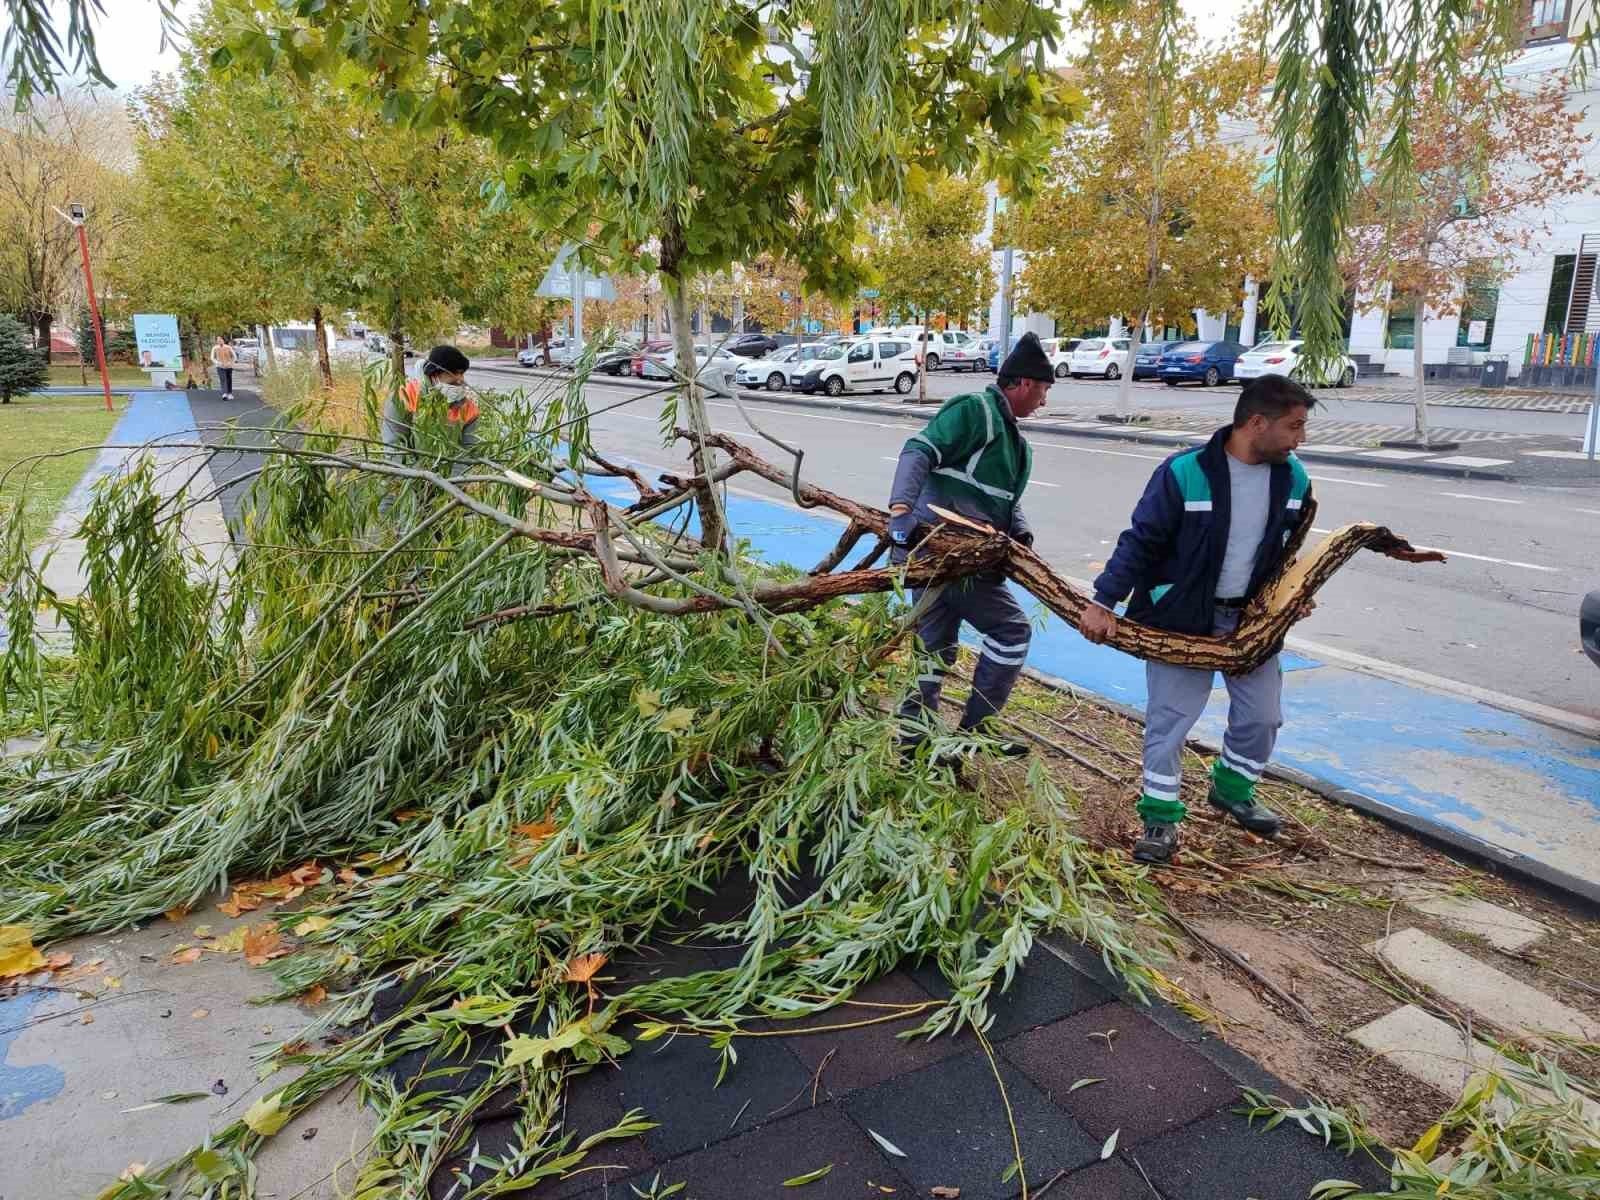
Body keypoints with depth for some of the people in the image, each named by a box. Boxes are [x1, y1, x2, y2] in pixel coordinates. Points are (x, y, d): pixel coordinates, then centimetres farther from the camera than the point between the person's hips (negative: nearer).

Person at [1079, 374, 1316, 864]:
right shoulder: (1185, 473, -21)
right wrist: (1103, 602, -19)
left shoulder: (1293, 478, -1)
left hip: (1250, 620, 6)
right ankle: (1161, 819, 15)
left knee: (1263, 716, 13)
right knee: (1170, 718, -1)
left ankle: (1232, 790, 39)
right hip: (1181, 618, -6)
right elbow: (1139, 542, -17)